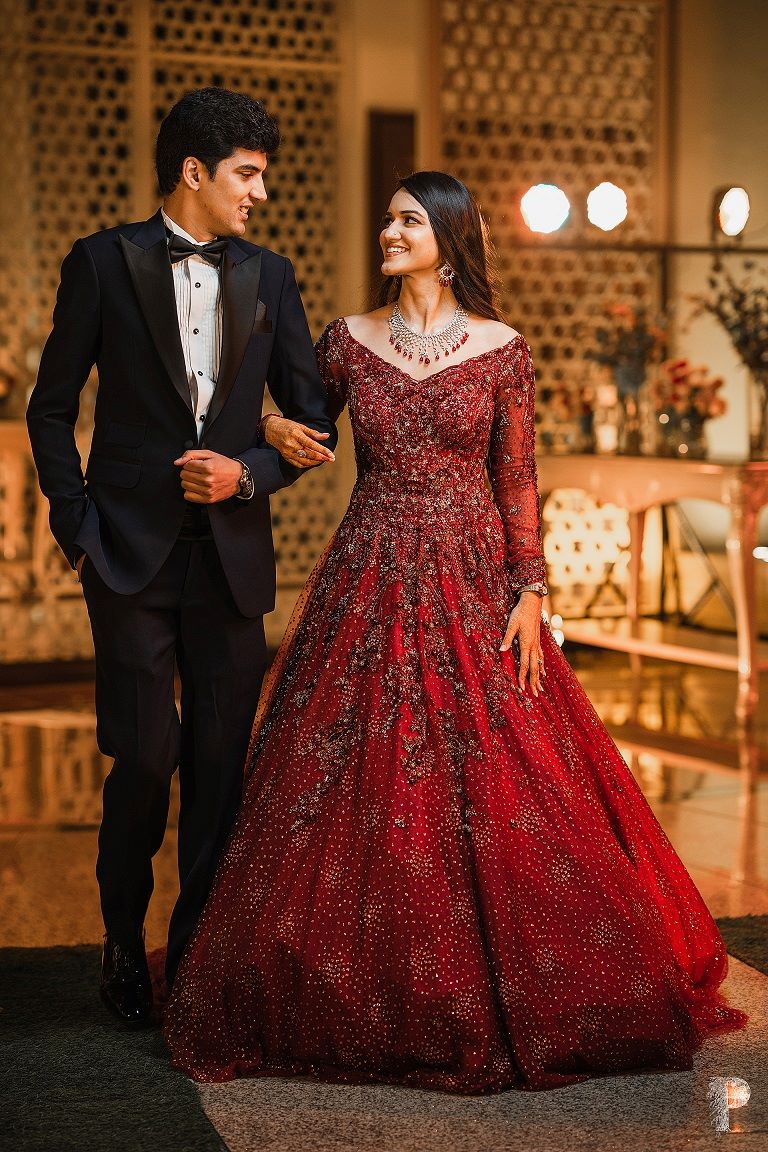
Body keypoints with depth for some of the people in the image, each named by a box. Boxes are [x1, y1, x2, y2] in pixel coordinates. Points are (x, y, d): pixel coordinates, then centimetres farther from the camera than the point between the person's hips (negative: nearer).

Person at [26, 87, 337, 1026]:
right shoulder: (103, 262, 2)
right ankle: (123, 947, 18)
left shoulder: (268, 277, 10)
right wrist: (76, 527, -2)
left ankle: (197, 952, 18)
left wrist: (248, 474, -5)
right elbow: (52, 408, 5)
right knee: (144, 758, -3)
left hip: (232, 555, 3)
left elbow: (315, 421, 12)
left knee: (219, 764, 4)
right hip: (133, 557, -3)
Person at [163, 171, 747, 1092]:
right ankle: (378, 997, 15)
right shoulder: (349, 340, 5)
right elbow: (302, 428, 19)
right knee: (362, 795, 1)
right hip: (370, 588, 1)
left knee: (498, 795, 0)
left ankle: (502, 1000, 16)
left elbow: (518, 479, 0)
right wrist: (275, 429, -2)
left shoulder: (500, 349, 0)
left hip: (474, 585, -1)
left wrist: (530, 591, -5)